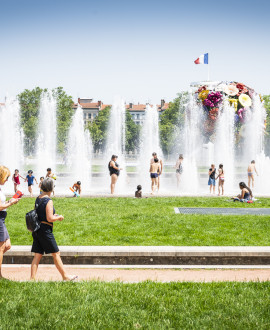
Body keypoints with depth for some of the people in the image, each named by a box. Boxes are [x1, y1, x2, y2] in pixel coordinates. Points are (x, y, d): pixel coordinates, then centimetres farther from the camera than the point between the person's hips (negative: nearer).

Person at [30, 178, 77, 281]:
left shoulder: (38, 199, 9)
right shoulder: (48, 201, -16)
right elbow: (50, 219, -20)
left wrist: (53, 215, 18)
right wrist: (59, 217, -3)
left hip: (36, 229, 8)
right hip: (45, 230, -8)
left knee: (37, 255, 9)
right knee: (56, 254, 3)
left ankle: (32, 277, 7)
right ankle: (65, 276, 13)